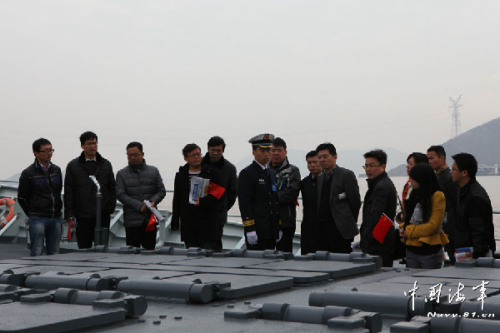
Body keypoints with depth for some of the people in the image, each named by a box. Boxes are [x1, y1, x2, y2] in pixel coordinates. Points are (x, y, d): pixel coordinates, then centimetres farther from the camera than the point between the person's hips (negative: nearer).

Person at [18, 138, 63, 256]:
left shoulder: (57, 170, 11)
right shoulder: (28, 173, -4)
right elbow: (21, 198, 2)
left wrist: (58, 210, 14)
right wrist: (33, 214, 3)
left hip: (56, 219, 5)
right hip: (38, 220, -5)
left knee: (54, 254, 8)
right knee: (36, 253, -4)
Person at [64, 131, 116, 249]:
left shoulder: (106, 164, 12)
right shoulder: (73, 166, 5)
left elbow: (112, 188, 14)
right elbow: (69, 192, 3)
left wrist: (111, 206, 3)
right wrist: (69, 214, -3)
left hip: (103, 214, 1)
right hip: (83, 216, -1)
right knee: (84, 248, 2)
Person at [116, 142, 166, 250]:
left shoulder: (153, 171, 12)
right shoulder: (122, 174, 7)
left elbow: (161, 190, 10)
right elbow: (120, 194, -4)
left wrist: (153, 201, -11)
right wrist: (139, 206, -14)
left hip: (150, 219, 1)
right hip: (132, 220, -1)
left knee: (150, 249, 3)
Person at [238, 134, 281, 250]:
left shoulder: (272, 173, 18)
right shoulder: (246, 174, -5)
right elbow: (244, 203, -12)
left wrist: (279, 227, 15)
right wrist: (249, 229, -18)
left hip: (272, 232, 7)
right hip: (257, 231, -7)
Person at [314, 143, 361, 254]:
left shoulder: (346, 175, -4)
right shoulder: (319, 179, 17)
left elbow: (355, 202, -5)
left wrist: (350, 223, 1)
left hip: (340, 230, -6)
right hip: (322, 230, 6)